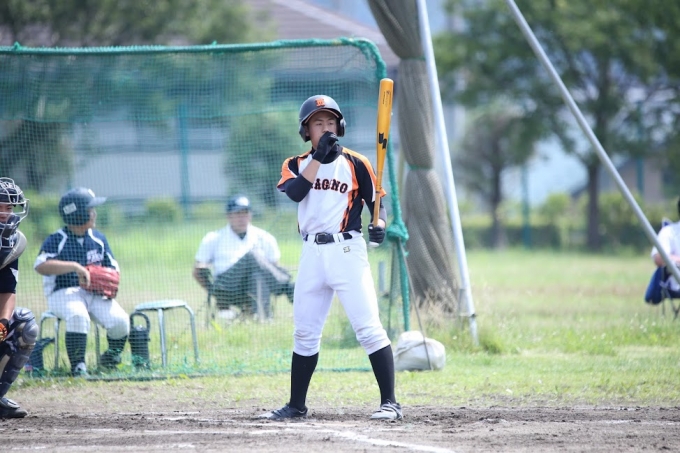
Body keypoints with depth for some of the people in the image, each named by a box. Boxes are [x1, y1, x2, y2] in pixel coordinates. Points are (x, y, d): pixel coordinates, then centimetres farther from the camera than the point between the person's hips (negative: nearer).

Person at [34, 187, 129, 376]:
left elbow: (113, 268, 17)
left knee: (120, 320, -21)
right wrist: (75, 267, -31)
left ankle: (113, 356, 9)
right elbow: (40, 265, -22)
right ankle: (78, 367, -28)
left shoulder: (98, 238, 13)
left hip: (96, 294, 5)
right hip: (64, 293, -5)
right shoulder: (56, 240, -5)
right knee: (78, 316, -38)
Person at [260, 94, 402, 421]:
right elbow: (295, 193, -11)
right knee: (304, 332, 10)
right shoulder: (296, 165, 10)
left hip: (347, 250, -4)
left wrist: (379, 226, -15)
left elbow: (377, 203, 5)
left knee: (368, 327, -12)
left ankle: (390, 403, -13)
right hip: (312, 253, 4)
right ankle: (297, 405, 20)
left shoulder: (355, 163, 3)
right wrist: (318, 157, -16)